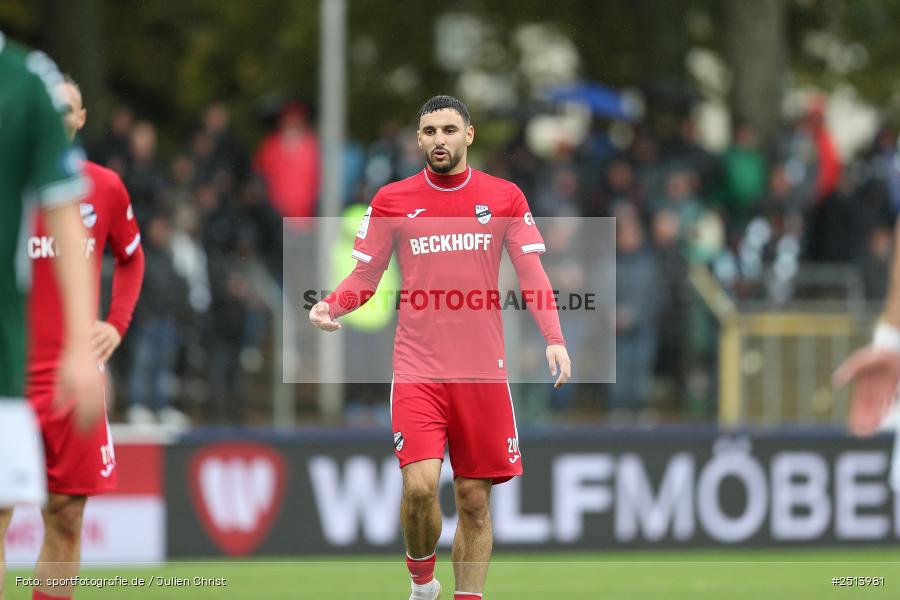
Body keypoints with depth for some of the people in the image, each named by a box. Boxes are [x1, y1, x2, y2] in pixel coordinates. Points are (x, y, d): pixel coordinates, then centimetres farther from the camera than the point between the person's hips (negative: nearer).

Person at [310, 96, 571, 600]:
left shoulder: (505, 198, 5)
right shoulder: (392, 200, 4)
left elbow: (532, 274, 2)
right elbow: (365, 277, 8)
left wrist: (554, 339, -13)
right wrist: (331, 307, -13)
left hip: (482, 369, 1)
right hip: (418, 367, -1)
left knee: (475, 498, 4)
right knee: (420, 485, -16)